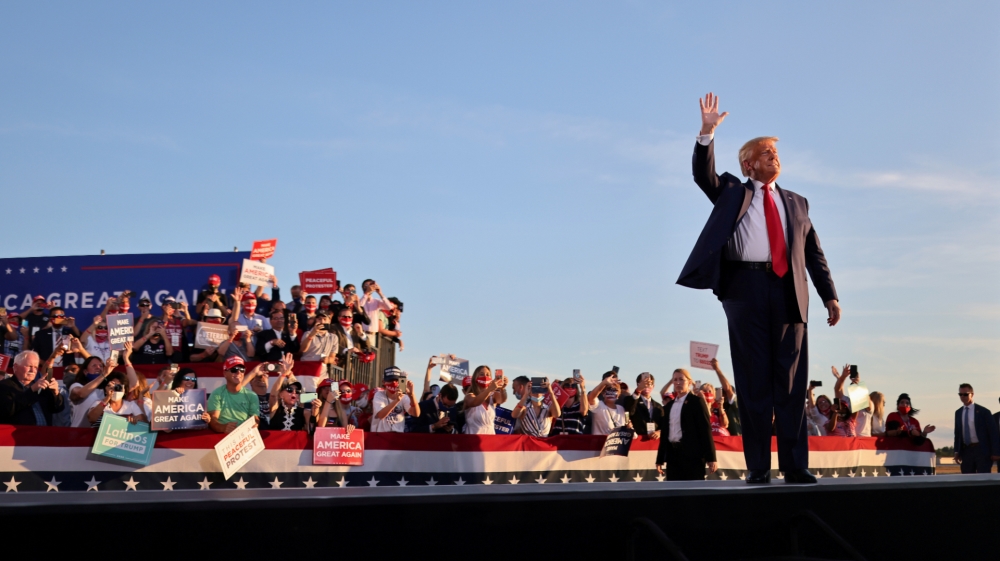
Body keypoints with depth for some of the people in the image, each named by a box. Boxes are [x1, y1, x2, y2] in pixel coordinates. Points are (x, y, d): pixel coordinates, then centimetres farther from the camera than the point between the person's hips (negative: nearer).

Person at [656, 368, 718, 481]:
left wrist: (711, 458, -12)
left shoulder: (696, 402, 0)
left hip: (692, 455, -6)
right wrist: (660, 459, 15)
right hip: (673, 455, 6)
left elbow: (705, 429, -6)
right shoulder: (669, 406, 18)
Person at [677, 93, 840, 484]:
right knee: (753, 381, -2)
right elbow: (703, 175, 1)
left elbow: (815, 253, 18)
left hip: (788, 292, 2)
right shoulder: (731, 194, 17)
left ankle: (795, 466, 2)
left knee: (791, 381, -1)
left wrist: (829, 295, 9)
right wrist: (708, 132, -10)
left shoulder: (796, 203, 22)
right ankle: (758, 467, 0)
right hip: (745, 288, -2)